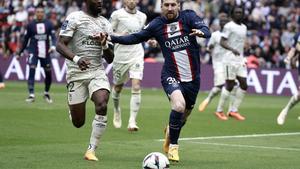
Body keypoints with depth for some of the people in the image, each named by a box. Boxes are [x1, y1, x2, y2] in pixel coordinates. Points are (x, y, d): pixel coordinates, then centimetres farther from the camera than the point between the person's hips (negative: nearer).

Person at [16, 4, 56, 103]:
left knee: (48, 74, 6)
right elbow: (25, 40, 9)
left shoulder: (48, 24, 2)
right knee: (31, 71, -15)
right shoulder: (31, 25, 1)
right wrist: (19, 53, 11)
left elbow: (53, 36, -4)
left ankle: (46, 94, 28)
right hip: (33, 52, -1)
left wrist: (53, 46, -24)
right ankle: (31, 95, -16)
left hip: (45, 52, 1)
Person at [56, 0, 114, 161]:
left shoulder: (105, 24, 11)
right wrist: (76, 59, -29)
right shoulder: (74, 18, -4)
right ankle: (71, 106, 41)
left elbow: (110, 59, 13)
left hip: (97, 72, 3)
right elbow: (60, 45, -12)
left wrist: (105, 45, -8)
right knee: (78, 122, 1)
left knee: (102, 105, -25)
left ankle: (91, 150, -14)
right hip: (76, 73, -3)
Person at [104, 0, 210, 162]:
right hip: (171, 76, -2)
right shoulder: (156, 24, -2)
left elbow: (206, 31, -19)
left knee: (184, 115, 17)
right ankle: (173, 146, -9)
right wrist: (111, 38, -6)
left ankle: (170, 131, 53)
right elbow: (136, 37, 4)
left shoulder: (188, 17, -5)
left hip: (192, 78, 2)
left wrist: (201, 32, -43)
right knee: (179, 105, -29)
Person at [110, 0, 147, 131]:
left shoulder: (142, 17, 10)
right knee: (117, 87, 14)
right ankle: (116, 110, 45)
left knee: (136, 87, -15)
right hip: (120, 57, -2)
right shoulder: (117, 14, -4)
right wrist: (119, 36, -18)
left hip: (137, 56, 2)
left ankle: (132, 121, -16)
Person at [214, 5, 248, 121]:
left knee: (244, 85, 0)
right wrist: (232, 49, -32)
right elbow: (222, 42, -15)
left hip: (240, 60, 7)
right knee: (230, 85, -6)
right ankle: (219, 111, 5)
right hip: (230, 59, -7)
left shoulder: (244, 27, 16)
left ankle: (233, 110, 7)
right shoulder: (229, 26, -7)